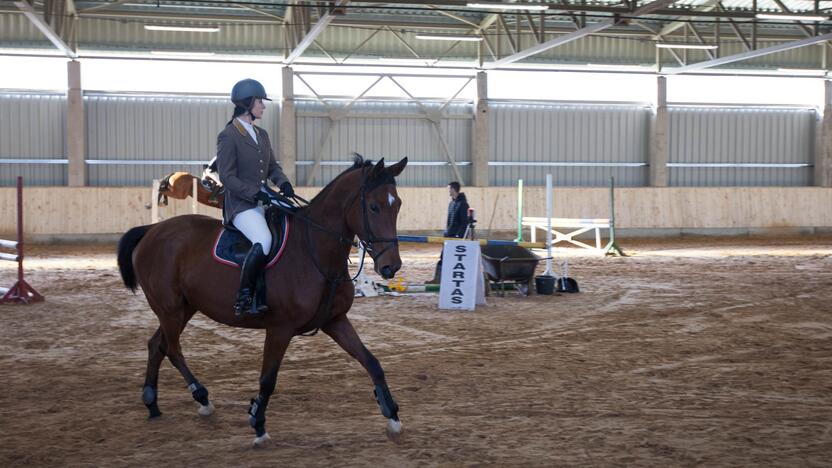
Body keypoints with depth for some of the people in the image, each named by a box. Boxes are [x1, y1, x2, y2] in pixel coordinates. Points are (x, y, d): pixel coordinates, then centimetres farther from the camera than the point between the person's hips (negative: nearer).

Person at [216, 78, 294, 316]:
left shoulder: (262, 135, 17)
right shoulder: (228, 136, -7)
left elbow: (272, 167, 21)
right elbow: (227, 176, -12)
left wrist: (283, 183, -1)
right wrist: (255, 193, -21)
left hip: (264, 203, 8)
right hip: (241, 205, -8)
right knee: (264, 241, -31)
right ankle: (244, 298, -23)